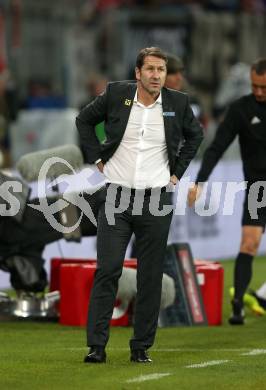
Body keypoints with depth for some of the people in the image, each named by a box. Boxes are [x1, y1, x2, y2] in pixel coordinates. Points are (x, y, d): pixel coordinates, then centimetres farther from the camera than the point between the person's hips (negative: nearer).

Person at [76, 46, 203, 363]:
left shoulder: (177, 103, 1)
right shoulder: (116, 94, -2)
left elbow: (195, 135, 20)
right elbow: (84, 120, 14)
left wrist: (177, 171, 11)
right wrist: (97, 158, 6)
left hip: (156, 198, 1)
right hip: (115, 195, -1)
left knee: (150, 277, 3)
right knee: (107, 270, -7)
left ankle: (141, 347, 11)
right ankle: (96, 345, -5)